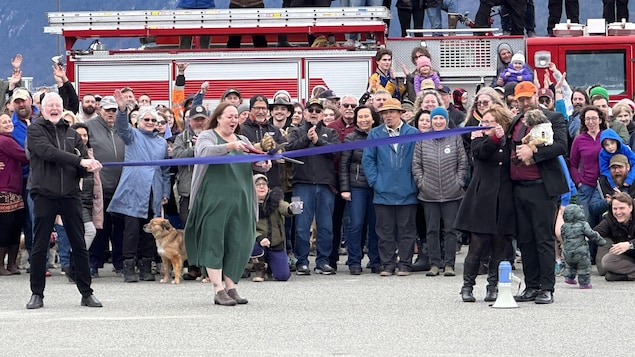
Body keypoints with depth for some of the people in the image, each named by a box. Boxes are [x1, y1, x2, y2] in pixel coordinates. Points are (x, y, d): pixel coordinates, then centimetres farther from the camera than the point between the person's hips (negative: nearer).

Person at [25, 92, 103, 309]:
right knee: (39, 246, 1)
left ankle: (86, 293, 9)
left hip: (70, 194, 3)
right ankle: (37, 294, 9)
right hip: (44, 194, -3)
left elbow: (83, 166, 9)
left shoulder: (72, 134, 14)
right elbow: (48, 152, -17)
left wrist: (89, 168, -15)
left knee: (79, 245, 4)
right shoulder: (35, 130, 1)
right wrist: (80, 161, -23)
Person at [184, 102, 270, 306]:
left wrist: (264, 164, -11)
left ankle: (231, 287, 11)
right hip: (214, 201, -6)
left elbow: (255, 161, 13)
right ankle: (218, 290, -7)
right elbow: (204, 151, -20)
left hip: (240, 201, 6)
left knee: (238, 244, 3)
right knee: (214, 242, -6)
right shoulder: (207, 136, 1)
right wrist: (230, 146, -34)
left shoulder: (242, 141, 20)